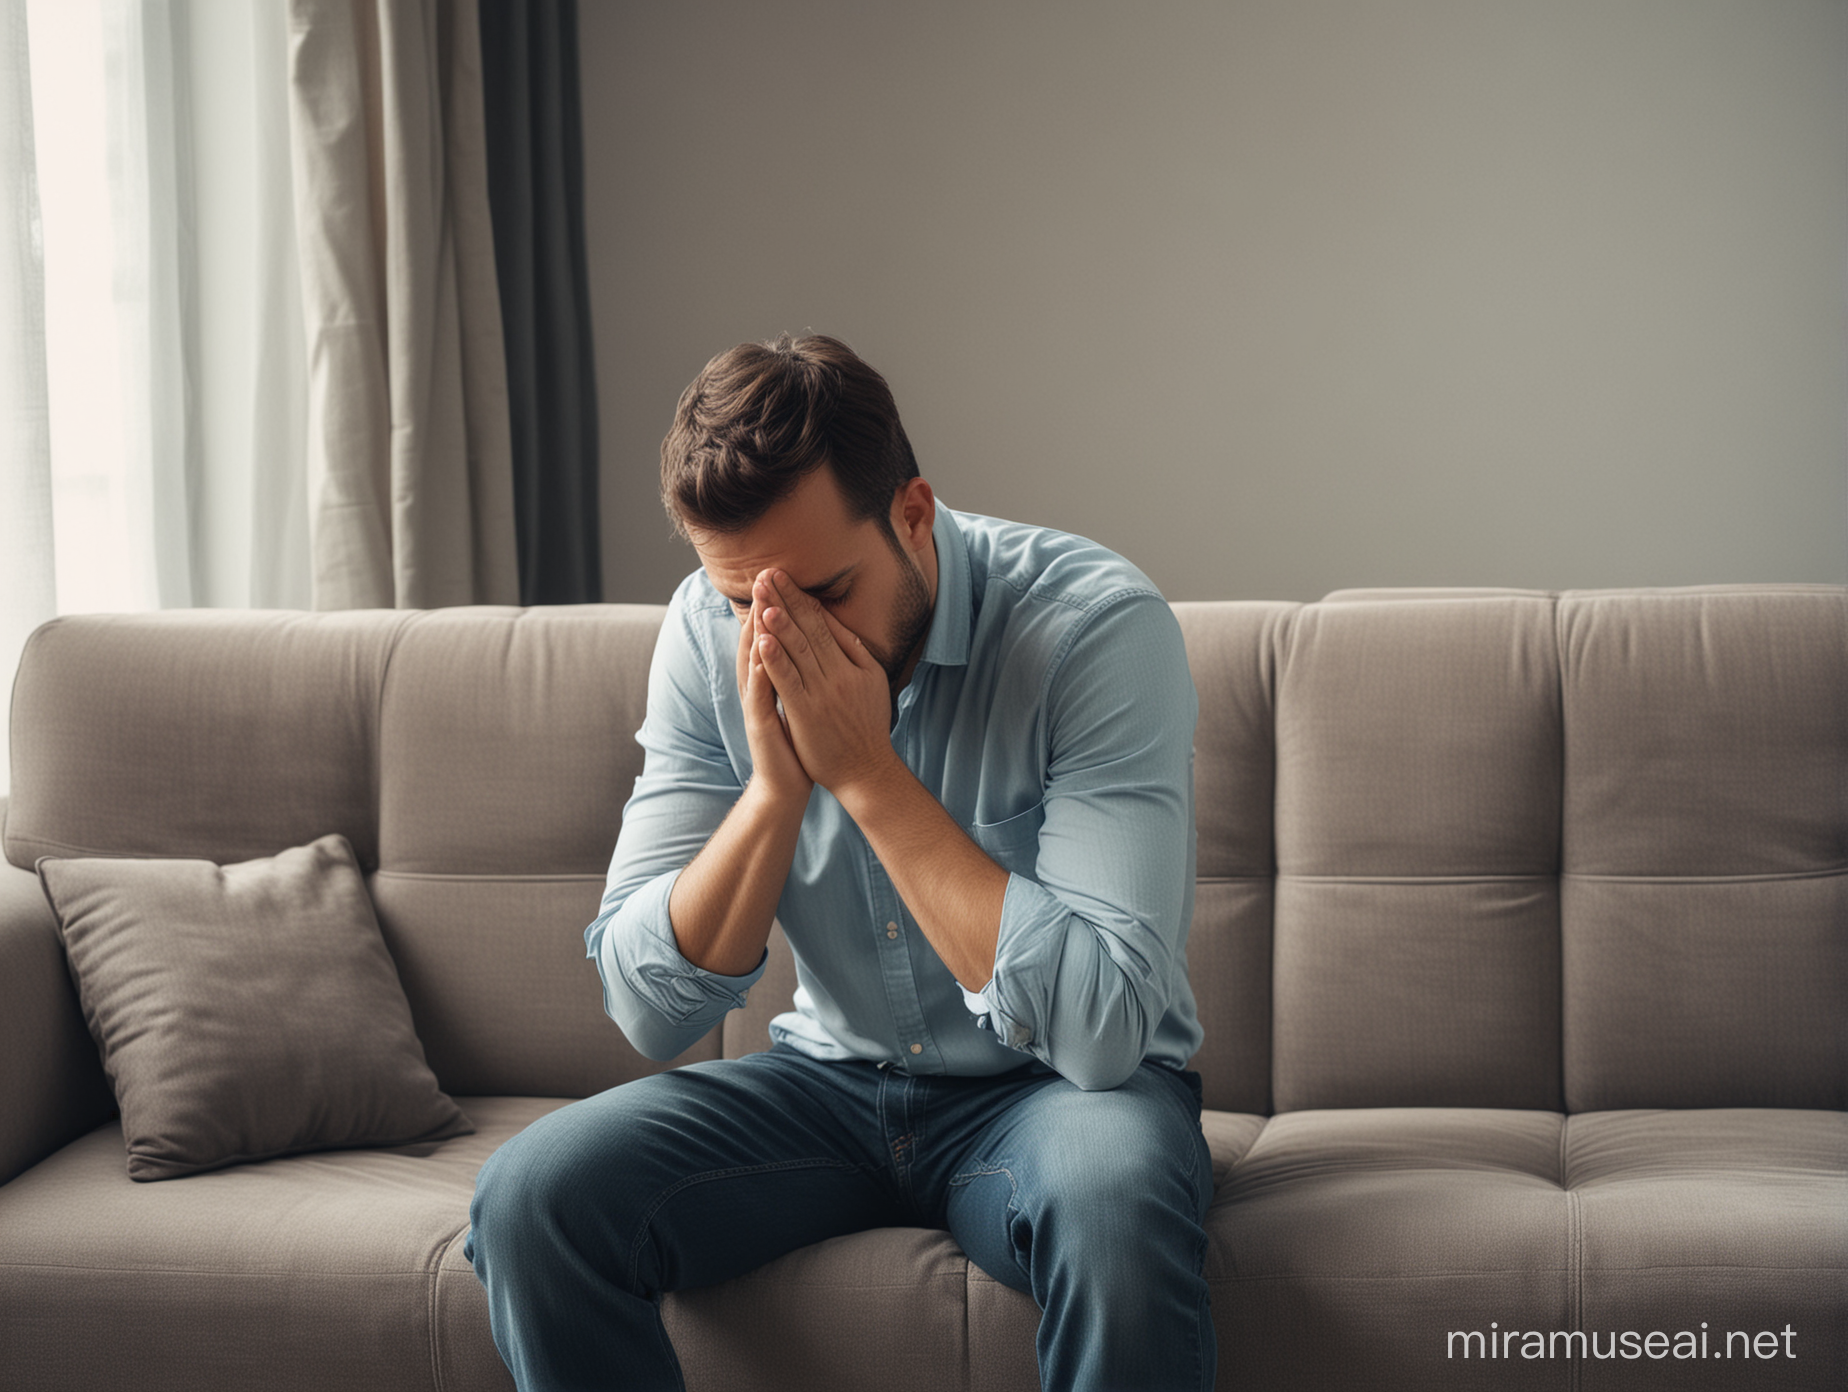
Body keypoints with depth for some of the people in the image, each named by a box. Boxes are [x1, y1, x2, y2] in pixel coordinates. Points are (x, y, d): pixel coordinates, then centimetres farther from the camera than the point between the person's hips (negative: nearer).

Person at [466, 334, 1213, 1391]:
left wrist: (868, 773, -28)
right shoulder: (710, 636, -7)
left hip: (1053, 1086, -3)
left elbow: (1100, 1023, -28)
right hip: (833, 1080, 4)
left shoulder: (1101, 625, -21)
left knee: (1115, 1206, -38)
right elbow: (650, 1008, -8)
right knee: (531, 1201, -20)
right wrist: (776, 784, -23)